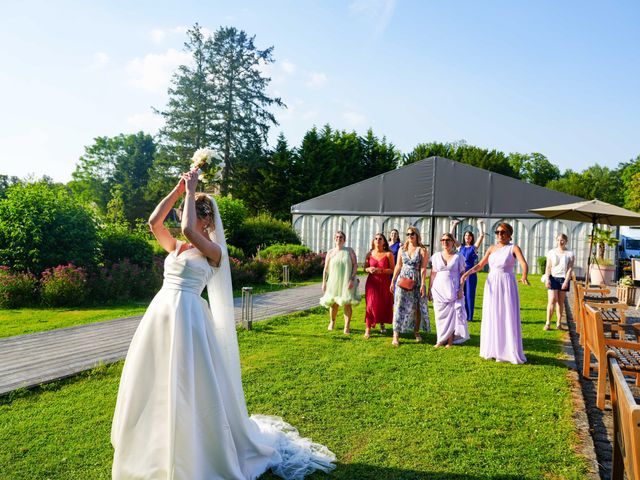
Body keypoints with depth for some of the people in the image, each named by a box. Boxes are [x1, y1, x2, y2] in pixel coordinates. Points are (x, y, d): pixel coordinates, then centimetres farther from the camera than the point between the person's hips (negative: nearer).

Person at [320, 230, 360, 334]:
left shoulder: (350, 251, 1)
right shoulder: (330, 252, 5)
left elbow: (355, 265, -2)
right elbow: (326, 269, 7)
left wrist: (352, 279, -12)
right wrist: (324, 282, 3)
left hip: (347, 282, -1)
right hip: (334, 282, 1)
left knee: (347, 303, -4)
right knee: (333, 303, 8)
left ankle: (347, 326, 1)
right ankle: (332, 322, 31)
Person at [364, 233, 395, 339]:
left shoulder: (388, 254, -2)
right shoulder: (369, 254, 5)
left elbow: (393, 270, -5)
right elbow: (365, 268, 12)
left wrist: (381, 270, -17)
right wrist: (369, 269, -10)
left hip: (384, 283, 0)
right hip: (372, 282, 1)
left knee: (384, 305, 8)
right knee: (371, 304, -8)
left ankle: (382, 324, 32)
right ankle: (367, 329, -5)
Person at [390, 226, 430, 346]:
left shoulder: (422, 250, -1)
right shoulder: (402, 249, 8)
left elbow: (423, 268, -6)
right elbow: (398, 266, 10)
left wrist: (423, 284, -12)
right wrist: (393, 281, 7)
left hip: (416, 281, -1)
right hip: (403, 280, 1)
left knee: (417, 308, 6)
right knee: (400, 307, -4)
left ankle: (416, 331, 25)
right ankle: (396, 335, -3)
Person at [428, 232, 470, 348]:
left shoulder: (458, 257, 4)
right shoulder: (436, 256, 9)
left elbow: (462, 274, 2)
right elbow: (433, 274, 9)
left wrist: (461, 289, -8)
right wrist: (429, 290, 5)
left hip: (453, 290, -2)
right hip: (439, 289, 2)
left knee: (452, 314, -3)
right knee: (440, 314, 4)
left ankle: (450, 340, 5)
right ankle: (441, 339, 11)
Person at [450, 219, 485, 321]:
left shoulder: (474, 247, 6)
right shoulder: (460, 247, 12)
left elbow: (481, 235, -3)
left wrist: (480, 224, 2)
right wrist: (454, 225, 11)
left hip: (471, 273, -2)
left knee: (469, 294, 1)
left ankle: (469, 317, 7)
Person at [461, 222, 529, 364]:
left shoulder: (513, 248, -1)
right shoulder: (492, 248, 10)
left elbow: (524, 263, -16)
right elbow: (480, 265, 9)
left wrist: (524, 276, -37)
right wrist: (468, 272, -9)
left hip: (507, 285, -4)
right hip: (492, 284, 4)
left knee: (508, 317, -3)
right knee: (492, 317, 7)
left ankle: (509, 351, 4)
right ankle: (493, 350, 18)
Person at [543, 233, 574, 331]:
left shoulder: (569, 254, 2)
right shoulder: (551, 252, 6)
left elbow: (570, 268, -2)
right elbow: (548, 267, 4)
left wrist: (566, 281, -11)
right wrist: (547, 279, -6)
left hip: (563, 279, 0)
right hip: (553, 278, 0)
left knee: (561, 301, 6)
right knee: (552, 300, -9)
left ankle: (559, 323, 12)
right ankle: (548, 323, -7)